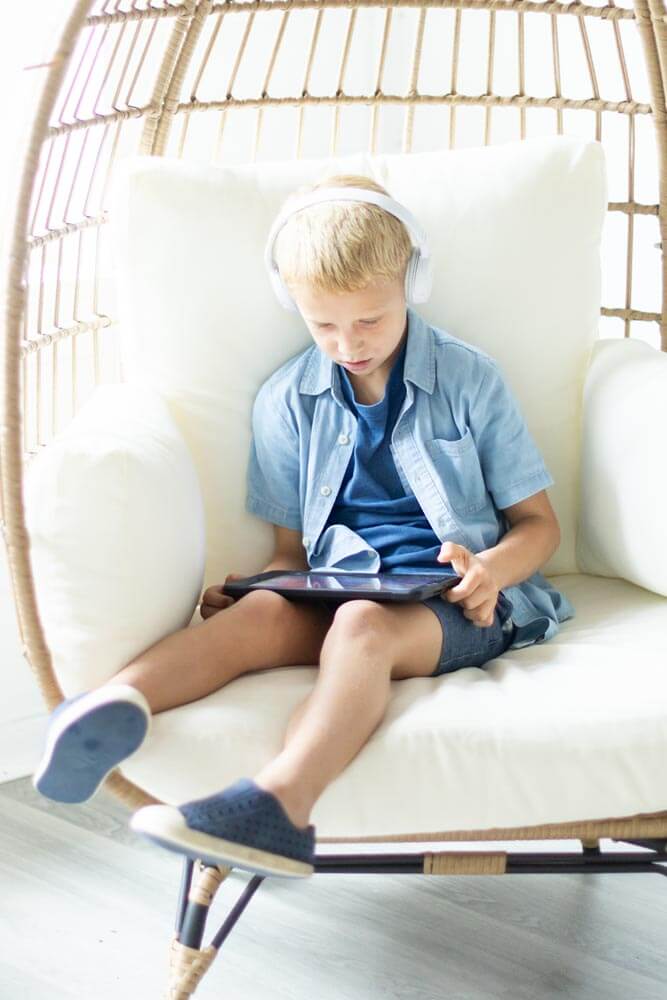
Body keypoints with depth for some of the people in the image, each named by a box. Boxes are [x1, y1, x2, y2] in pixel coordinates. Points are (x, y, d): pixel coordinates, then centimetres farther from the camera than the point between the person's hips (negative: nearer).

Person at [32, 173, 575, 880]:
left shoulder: (469, 379, 6)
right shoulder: (286, 400, 13)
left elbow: (537, 522, 8)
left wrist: (490, 569, -15)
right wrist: (253, 583, -8)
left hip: (454, 605, -3)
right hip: (334, 595, 3)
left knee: (362, 623, -36)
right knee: (262, 611, -31)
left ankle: (278, 802, -61)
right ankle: (113, 704, -57)